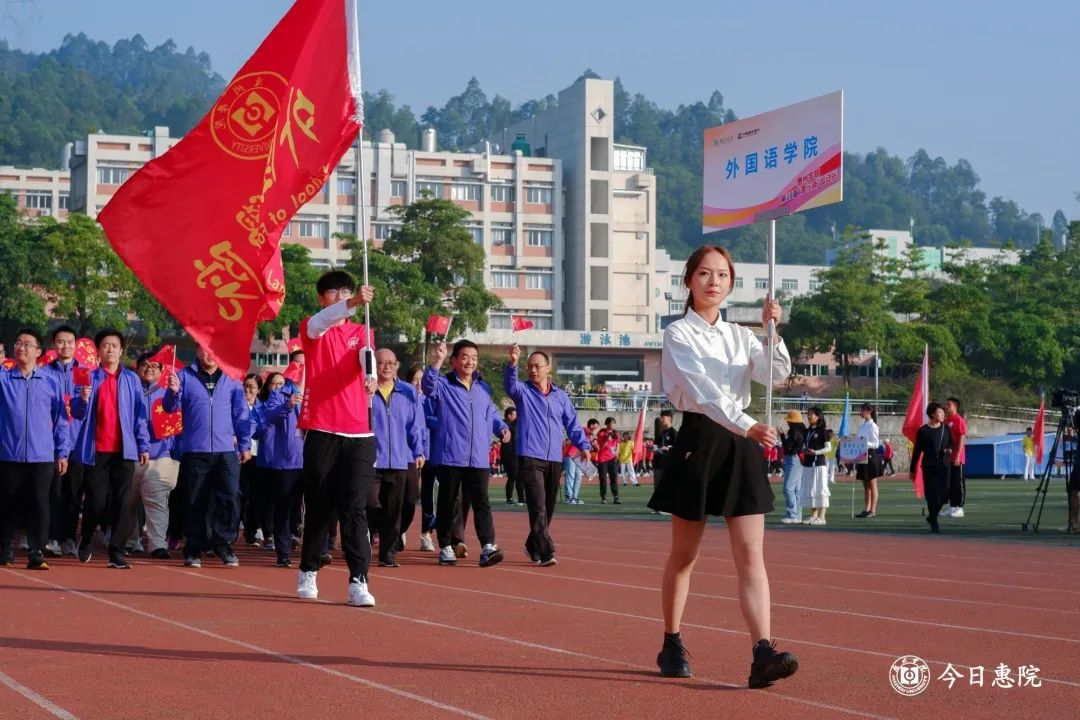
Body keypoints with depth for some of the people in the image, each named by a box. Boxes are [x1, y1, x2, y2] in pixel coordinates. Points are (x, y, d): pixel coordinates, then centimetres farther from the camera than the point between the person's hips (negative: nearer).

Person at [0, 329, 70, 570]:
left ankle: (36, 555, 1)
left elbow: (61, 419, 8)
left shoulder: (51, 381, 6)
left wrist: (62, 453, 5)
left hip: (42, 457, 0)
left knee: (39, 506, -3)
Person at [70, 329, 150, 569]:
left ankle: (116, 552, -1)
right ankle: (86, 540, 27)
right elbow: (78, 413, 1)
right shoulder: (90, 378, 6)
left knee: (122, 502, -5)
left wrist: (144, 446, 0)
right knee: (96, 501, 1)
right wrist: (82, 399, -21)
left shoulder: (132, 379, 8)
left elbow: (140, 415, 7)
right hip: (96, 450, -1)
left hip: (124, 450, 1)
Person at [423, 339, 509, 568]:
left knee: (481, 502, -8)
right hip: (450, 456, -3)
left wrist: (501, 428, 6)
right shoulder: (443, 384, 0)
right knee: (447, 504, 6)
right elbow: (428, 386, -22)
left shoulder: (483, 388, 17)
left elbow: (492, 413, 28)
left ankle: (488, 548, -16)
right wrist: (437, 361, -38)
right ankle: (446, 548, 15)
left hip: (478, 459, 3)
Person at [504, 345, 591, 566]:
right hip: (530, 457, -5)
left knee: (548, 508, 12)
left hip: (554, 459, 5)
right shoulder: (523, 391, 4)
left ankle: (533, 546, 29)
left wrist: (583, 444, 1)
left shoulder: (560, 396, 15)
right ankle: (545, 552, -20)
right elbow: (510, 384, -18)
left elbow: (572, 423, 16)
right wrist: (513, 363, -37)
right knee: (538, 507, -15)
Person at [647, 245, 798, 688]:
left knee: (751, 555, -8)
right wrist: (746, 426, -30)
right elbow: (703, 390, -18)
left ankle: (763, 654, -17)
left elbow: (776, 374, -2)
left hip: (740, 444, 4)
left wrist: (772, 331, -17)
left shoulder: (740, 336, 14)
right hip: (699, 440, -4)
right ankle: (671, 646, 24)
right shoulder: (678, 335, -3)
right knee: (684, 555, 8)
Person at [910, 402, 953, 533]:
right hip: (929, 467, -3)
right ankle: (934, 522, 7)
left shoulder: (945, 429, 8)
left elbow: (951, 443, 21)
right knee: (932, 494, -4)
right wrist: (912, 469, 5)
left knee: (944, 492, -4)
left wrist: (949, 449, -5)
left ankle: (932, 517, 19)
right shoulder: (923, 431, -1)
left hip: (944, 465, 3)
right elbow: (917, 451, 3)